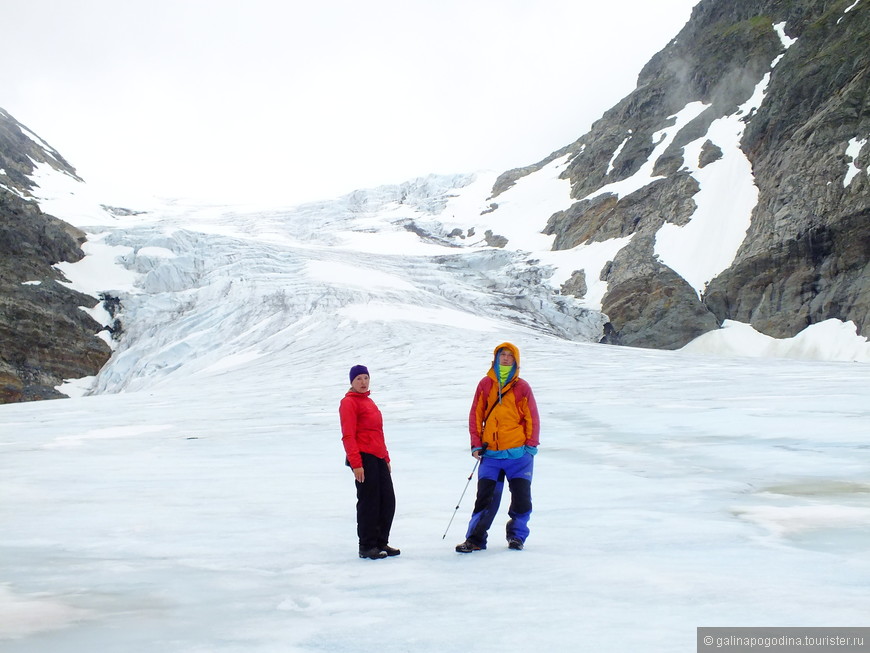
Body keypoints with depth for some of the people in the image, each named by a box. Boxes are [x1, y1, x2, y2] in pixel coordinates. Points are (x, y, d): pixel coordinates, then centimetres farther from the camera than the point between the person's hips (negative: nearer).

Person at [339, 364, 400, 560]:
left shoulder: (369, 402, 21)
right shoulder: (349, 402, -6)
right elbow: (348, 436, -13)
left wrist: (386, 458, 23)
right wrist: (356, 463, -19)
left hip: (379, 459, 9)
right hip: (363, 458, -8)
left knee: (388, 501, 9)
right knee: (368, 503, -4)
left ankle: (381, 542, 20)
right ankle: (367, 547, 5)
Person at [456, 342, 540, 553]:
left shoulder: (522, 387, 2)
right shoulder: (485, 384, 5)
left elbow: (532, 418, 4)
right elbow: (476, 415, 7)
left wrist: (531, 445, -3)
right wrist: (476, 444, 1)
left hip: (519, 454, 0)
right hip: (490, 454, 1)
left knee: (521, 498, 4)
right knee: (485, 498, 0)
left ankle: (517, 536, 21)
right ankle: (475, 539, 5)